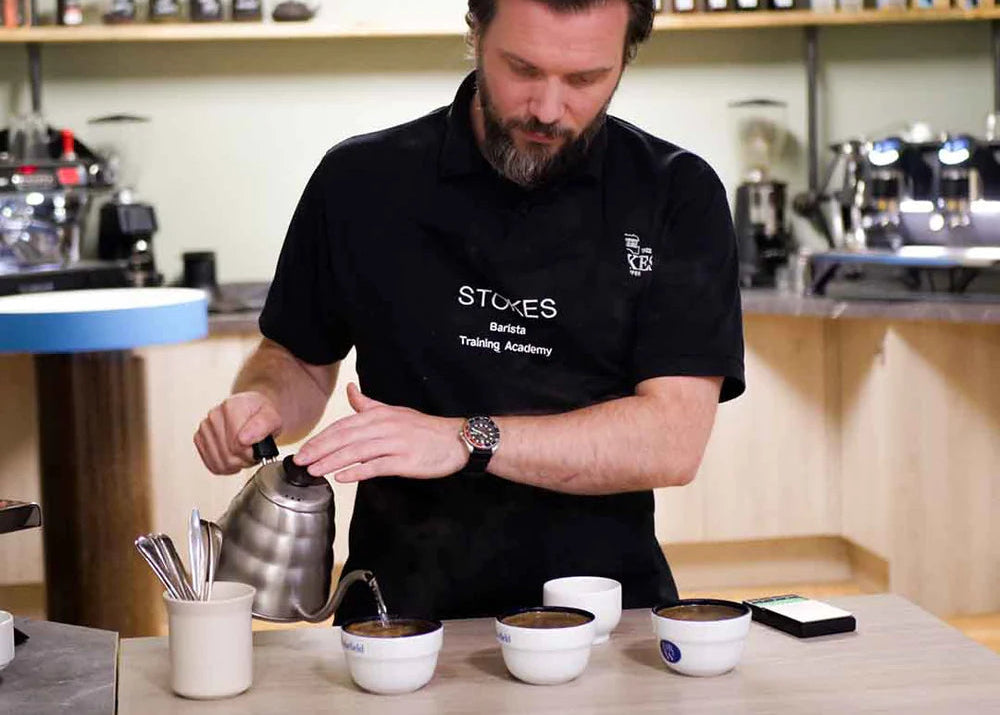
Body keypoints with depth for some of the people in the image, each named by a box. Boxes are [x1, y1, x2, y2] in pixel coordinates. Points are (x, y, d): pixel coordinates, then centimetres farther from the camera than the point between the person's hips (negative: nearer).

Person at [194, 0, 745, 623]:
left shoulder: (677, 196, -1)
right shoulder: (361, 181, 4)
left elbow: (674, 440, -10)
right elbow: (300, 361, 18)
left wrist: (466, 440, -20)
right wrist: (260, 403, -5)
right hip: (403, 613, 0)